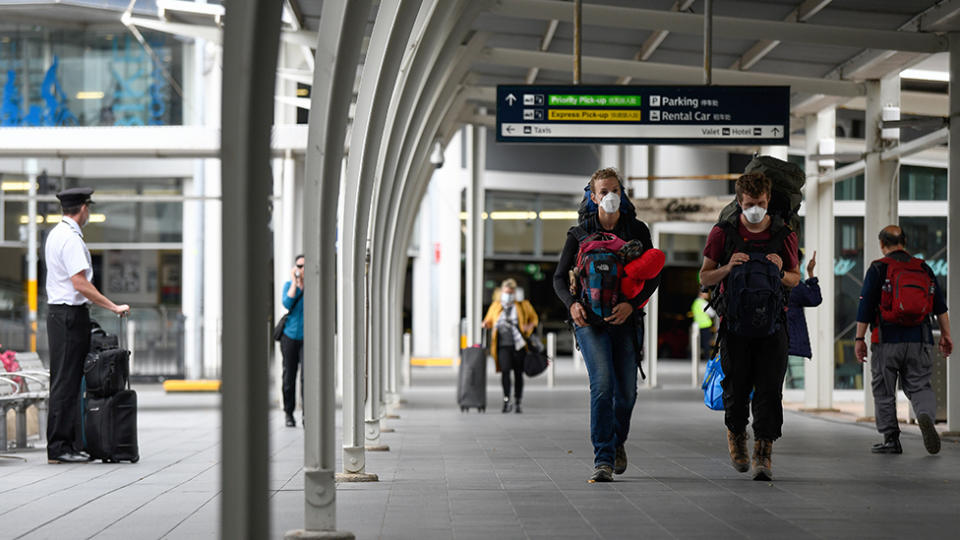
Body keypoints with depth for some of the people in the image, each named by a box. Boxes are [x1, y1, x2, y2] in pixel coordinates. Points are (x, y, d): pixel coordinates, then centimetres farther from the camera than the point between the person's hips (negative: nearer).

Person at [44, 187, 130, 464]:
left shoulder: (56, 234, 16)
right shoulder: (71, 239, -16)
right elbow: (80, 284, -22)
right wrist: (113, 307, -18)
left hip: (58, 312, 10)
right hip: (70, 315, -10)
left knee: (68, 382, 11)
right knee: (66, 382, -8)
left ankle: (71, 445, 14)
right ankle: (59, 448, -6)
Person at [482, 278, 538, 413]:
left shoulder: (523, 305, 8)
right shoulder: (496, 306, 12)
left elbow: (534, 318, 18)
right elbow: (489, 320, 23)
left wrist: (529, 326, -3)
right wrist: (486, 324, 0)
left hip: (518, 344, 0)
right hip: (503, 344, 0)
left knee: (518, 373, 3)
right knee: (505, 370, -16)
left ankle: (518, 402, 13)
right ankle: (507, 401, -16)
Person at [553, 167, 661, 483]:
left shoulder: (637, 230, 5)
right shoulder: (580, 233, 4)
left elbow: (653, 275, 0)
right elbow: (560, 278, 5)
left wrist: (632, 303, -18)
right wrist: (572, 304, -16)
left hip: (626, 318, 2)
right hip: (590, 318, -2)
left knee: (626, 391, 5)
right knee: (602, 385, -17)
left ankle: (618, 442, 35)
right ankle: (603, 460, -17)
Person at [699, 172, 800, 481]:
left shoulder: (784, 235, 5)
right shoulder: (723, 233, 1)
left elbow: (796, 279, 15)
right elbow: (705, 277, 7)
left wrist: (780, 273, -7)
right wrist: (728, 268, -13)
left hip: (772, 326, 1)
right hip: (735, 325, 0)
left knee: (769, 392, -7)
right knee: (736, 389, 4)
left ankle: (763, 454, -4)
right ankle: (736, 435, 32)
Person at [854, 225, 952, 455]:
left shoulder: (878, 268, -1)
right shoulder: (923, 268, 10)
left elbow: (865, 307, -6)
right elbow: (940, 306, 8)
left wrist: (859, 338, -2)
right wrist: (945, 335, 13)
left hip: (887, 341, -3)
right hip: (920, 341, 3)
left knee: (884, 392, 7)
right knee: (919, 386, 8)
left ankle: (891, 440, 7)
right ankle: (926, 415, -23)